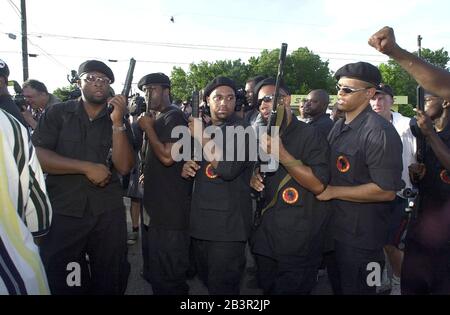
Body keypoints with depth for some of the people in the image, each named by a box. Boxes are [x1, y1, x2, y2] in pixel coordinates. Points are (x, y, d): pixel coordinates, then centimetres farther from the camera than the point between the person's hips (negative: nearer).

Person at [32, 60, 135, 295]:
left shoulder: (119, 121, 6)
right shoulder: (56, 113, 2)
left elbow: (124, 167, -6)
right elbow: (36, 156, -10)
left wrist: (117, 123, -15)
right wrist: (86, 167, -15)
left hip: (108, 213, 2)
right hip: (62, 211, -1)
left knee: (111, 279, 14)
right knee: (58, 280, 10)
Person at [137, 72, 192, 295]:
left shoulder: (173, 117, -13)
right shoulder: (160, 119, 17)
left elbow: (168, 157, -24)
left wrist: (148, 128, -14)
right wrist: (147, 175, 12)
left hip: (171, 211, -10)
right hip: (159, 207, 10)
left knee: (168, 278, -1)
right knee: (157, 270, 23)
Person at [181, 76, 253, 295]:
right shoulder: (199, 127, 11)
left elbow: (229, 169, -24)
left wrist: (201, 136, -16)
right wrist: (185, 169, -2)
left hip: (228, 225, -7)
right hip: (200, 220, 7)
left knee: (223, 287, 3)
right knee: (206, 279, 22)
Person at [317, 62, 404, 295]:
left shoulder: (379, 133, -20)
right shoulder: (339, 126, 8)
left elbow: (386, 191, -25)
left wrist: (333, 191, -21)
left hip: (361, 239, -8)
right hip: (335, 229, 8)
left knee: (356, 289, 11)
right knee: (338, 286, 25)